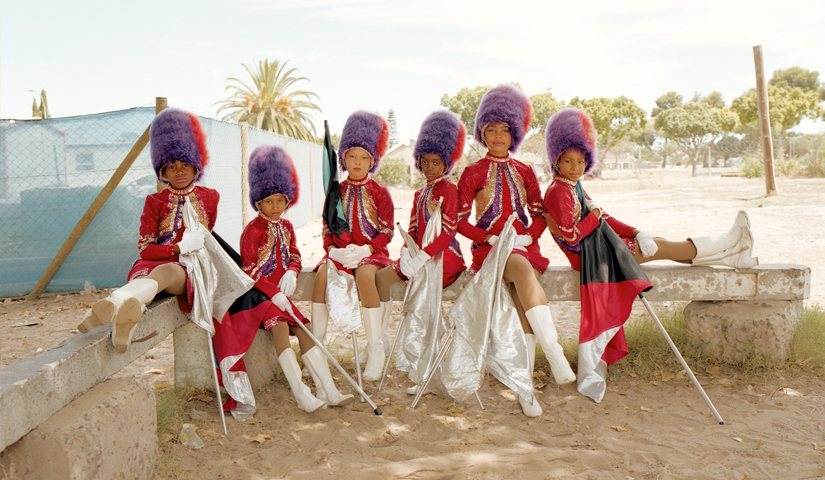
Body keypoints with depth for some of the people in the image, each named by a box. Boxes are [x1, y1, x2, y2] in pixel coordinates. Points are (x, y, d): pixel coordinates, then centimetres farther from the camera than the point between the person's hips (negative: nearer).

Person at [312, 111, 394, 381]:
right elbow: (327, 229, 11)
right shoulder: (337, 192, 10)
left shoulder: (379, 192, 2)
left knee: (364, 275, -36)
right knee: (322, 274, -28)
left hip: (371, 250, -3)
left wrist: (366, 250, -19)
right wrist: (332, 249, -10)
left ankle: (376, 349, -27)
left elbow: (387, 232, -2)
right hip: (341, 250, 3)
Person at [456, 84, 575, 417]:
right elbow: (460, 220, 2)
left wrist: (529, 237, -4)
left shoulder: (524, 172, 16)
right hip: (488, 247, -3)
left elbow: (539, 214, 16)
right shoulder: (473, 173, 7)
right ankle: (555, 355, -39)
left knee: (523, 294, -24)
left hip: (523, 246, 3)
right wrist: (491, 238, -10)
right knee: (523, 270, -35)